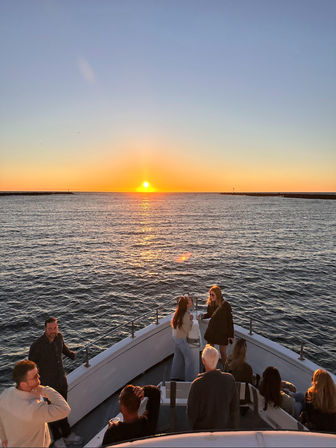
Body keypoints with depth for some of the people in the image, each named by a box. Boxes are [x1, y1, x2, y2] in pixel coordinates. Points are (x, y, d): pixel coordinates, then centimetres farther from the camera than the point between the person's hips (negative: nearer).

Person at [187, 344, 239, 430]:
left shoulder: (197, 384, -24)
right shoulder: (229, 380, -16)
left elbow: (191, 413, -12)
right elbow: (235, 408, -5)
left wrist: (195, 426, 8)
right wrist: (234, 428, 9)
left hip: (202, 428, -2)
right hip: (225, 428, 2)